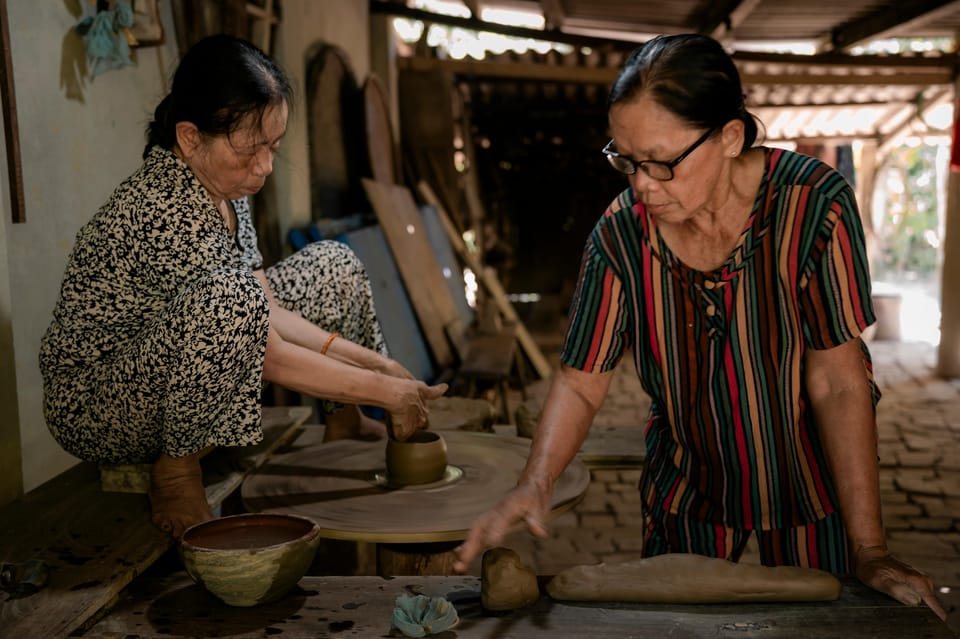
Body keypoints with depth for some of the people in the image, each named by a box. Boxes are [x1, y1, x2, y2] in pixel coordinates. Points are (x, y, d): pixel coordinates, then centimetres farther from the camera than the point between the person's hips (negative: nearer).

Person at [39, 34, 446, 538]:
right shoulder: (165, 213, -30)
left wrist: (370, 359, -7)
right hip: (94, 411, -9)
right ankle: (175, 473, -18)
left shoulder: (221, 185, -3)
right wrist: (382, 390, -21)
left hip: (174, 389, 9)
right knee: (228, 296, -40)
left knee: (333, 266, 8)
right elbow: (263, 353, -27)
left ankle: (344, 424, 22)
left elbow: (266, 313, 0)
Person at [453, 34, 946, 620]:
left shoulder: (815, 204, -26)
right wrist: (535, 485, -32)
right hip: (687, 483, 2)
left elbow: (838, 384, -23)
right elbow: (580, 382, -14)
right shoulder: (621, 235, -19)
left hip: (810, 477, -1)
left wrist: (869, 550, -23)